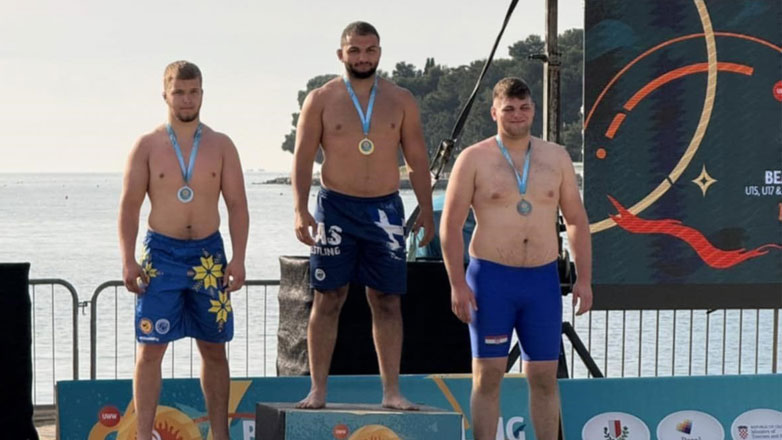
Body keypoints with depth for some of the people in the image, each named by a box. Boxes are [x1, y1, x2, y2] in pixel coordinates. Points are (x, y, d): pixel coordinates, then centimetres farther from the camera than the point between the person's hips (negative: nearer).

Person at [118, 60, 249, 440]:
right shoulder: (147, 146, 1)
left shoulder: (221, 146, 5)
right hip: (161, 252, -2)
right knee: (150, 349, -5)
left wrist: (239, 258, -6)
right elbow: (130, 206, 0)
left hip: (208, 253, 2)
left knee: (214, 349, 7)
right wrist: (128, 261, -9)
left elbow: (237, 205, 4)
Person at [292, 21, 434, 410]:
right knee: (328, 299, 0)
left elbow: (417, 159, 10)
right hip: (336, 207, -2)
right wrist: (300, 209, -11)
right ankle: (318, 389, 4)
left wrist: (426, 211, 2)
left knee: (387, 301, 2)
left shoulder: (401, 100, 7)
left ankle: (391, 390, 6)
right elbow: (303, 157, 0)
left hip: (385, 209, 2)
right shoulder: (321, 100, 2)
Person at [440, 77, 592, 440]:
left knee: (544, 378, 6)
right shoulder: (474, 160, -3)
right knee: (487, 376, 0)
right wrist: (457, 284, -12)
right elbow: (450, 225, -5)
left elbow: (577, 221, 11)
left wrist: (584, 278, 3)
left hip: (542, 279, 3)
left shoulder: (556, 158, 7)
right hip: (491, 278, -3)